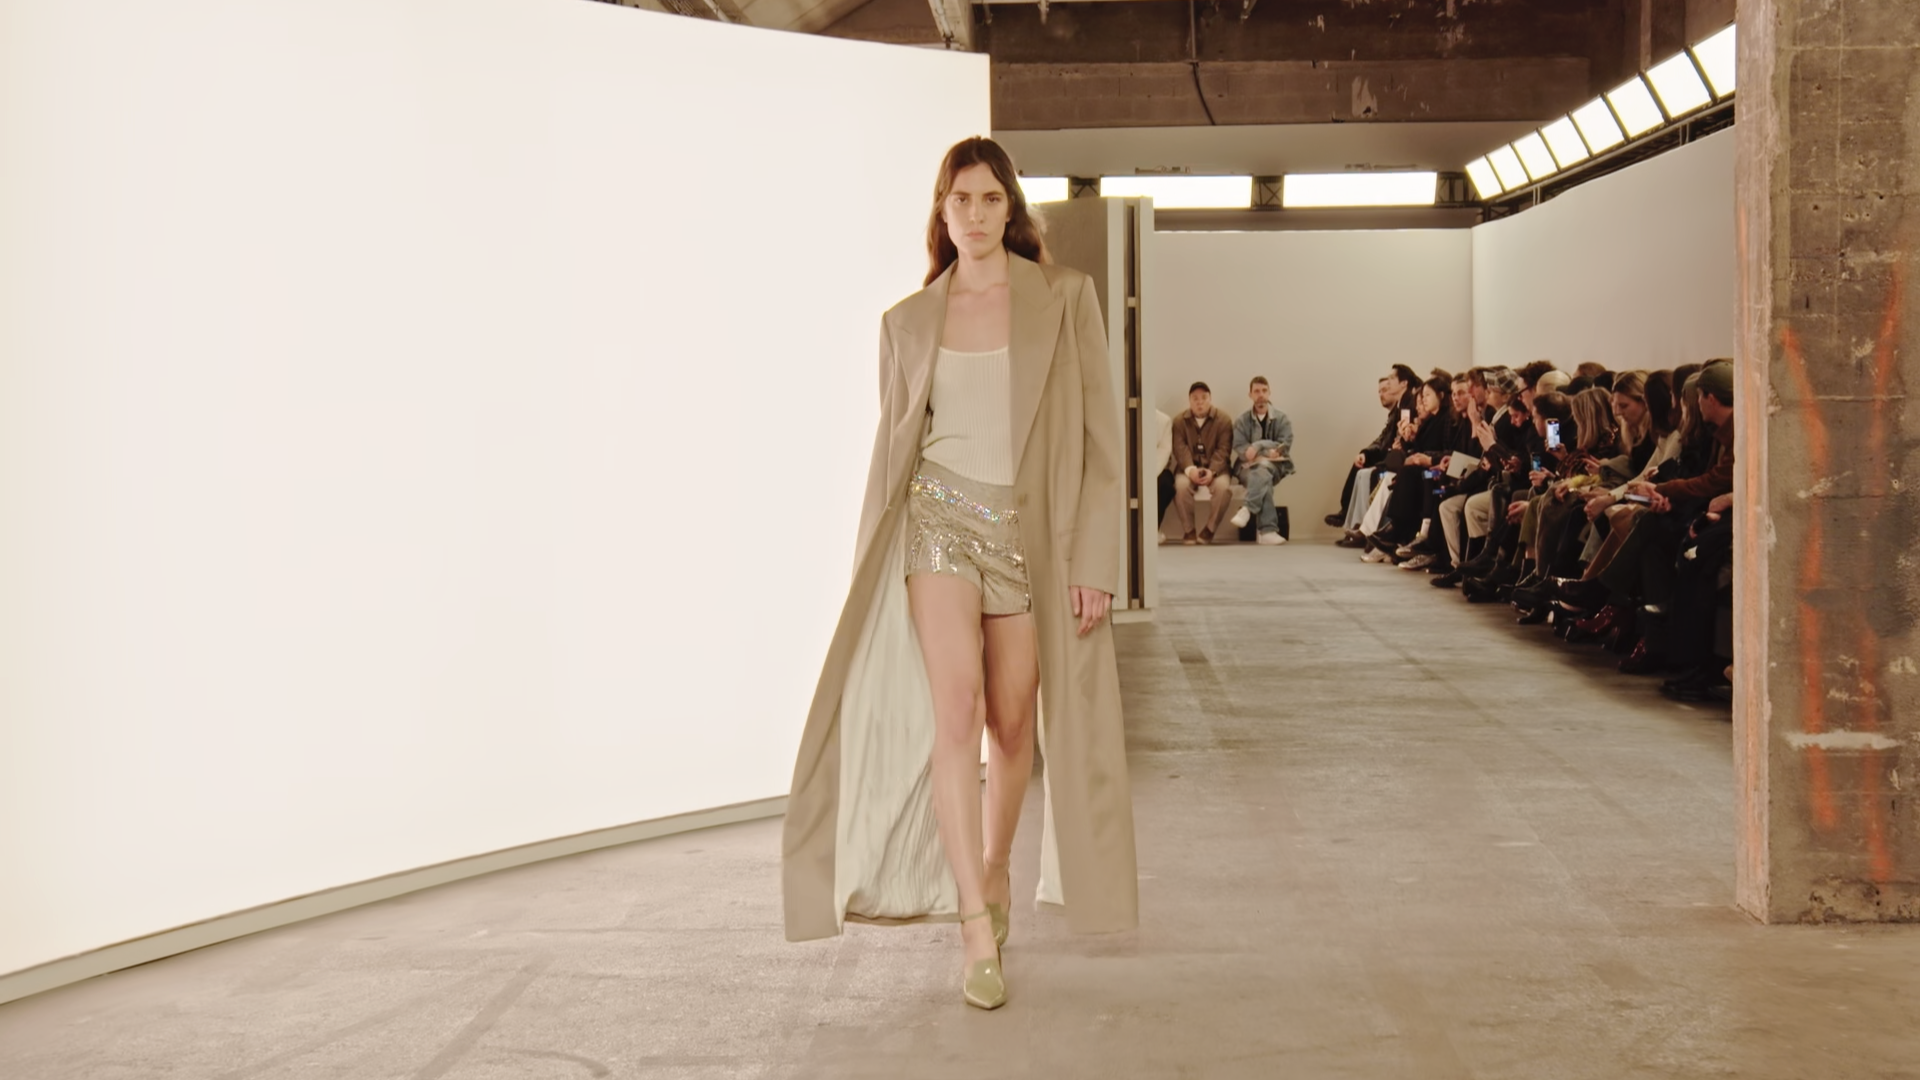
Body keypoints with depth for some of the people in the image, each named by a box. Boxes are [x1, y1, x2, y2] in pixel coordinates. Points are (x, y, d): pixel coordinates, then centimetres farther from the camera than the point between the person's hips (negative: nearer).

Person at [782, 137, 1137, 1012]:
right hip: (940, 519, 0)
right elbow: (892, 446, 13)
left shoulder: (1064, 298, 2)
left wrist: (1093, 560, -7)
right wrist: (871, 569, 10)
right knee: (955, 709, -16)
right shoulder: (908, 322, 9)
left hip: (1030, 529, 0)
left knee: (1013, 725, 6)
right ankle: (976, 928, -15)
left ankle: (995, 872, 32)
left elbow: (1098, 433, 0)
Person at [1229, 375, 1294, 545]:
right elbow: (1240, 449, -3)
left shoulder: (1282, 419, 8)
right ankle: (1267, 530, -47)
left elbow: (1284, 447, -4)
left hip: (1275, 466, 0)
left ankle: (1247, 509, -49)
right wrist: (1267, 451, -19)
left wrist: (1258, 446, -17)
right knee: (1263, 477, -36)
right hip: (1248, 468, 0)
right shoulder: (1242, 421, 9)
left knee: (1263, 468, -38)